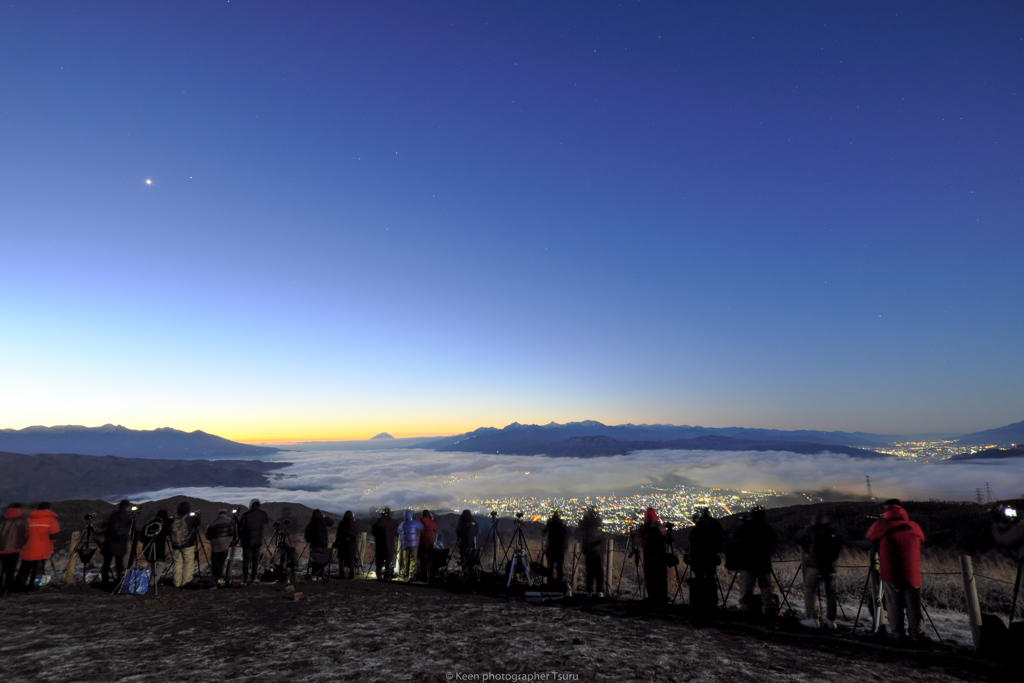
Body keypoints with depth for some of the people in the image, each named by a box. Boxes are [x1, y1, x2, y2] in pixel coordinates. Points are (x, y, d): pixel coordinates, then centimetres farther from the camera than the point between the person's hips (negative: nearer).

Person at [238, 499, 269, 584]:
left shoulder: (246, 515, -13)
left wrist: (240, 537, 8)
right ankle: (253, 577, 16)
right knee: (255, 559, 13)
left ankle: (245, 578, 9)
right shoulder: (262, 514, -4)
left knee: (246, 559, 8)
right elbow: (267, 521, 14)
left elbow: (240, 527, -8)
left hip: (247, 541, -2)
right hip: (257, 541, 2)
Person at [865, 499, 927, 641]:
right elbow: (922, 540, 24)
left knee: (893, 605, 6)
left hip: (890, 574, -2)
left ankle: (898, 633, 9)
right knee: (913, 605, 11)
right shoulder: (914, 527, 5)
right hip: (912, 574, 2)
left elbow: (869, 539, 10)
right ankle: (917, 634, 13)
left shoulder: (880, 525, -3)